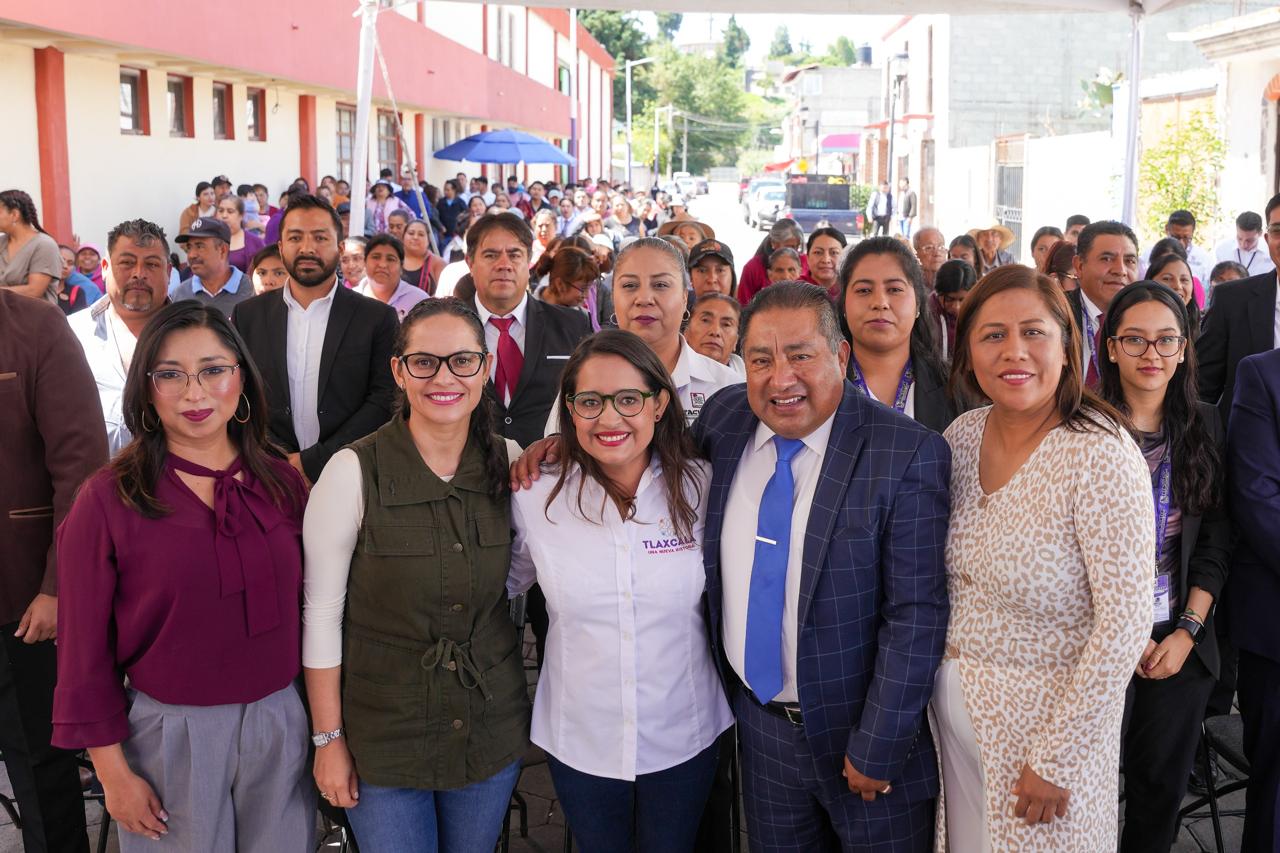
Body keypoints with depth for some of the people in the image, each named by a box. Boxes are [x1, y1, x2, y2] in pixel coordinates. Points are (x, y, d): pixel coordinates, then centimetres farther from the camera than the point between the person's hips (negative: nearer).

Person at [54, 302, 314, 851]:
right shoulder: (108, 500, -10)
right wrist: (112, 769, -5)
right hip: (170, 734, -3)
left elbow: (306, 607, 7)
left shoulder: (282, 482, 0)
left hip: (280, 723, 3)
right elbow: (85, 646, -6)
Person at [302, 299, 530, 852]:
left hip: (493, 724, 3)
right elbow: (321, 612, -11)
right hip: (383, 733, -3)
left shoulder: (509, 463, -5)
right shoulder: (353, 471, -16)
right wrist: (328, 739, -9)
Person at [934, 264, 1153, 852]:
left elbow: (1125, 622, -21)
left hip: (1048, 713, -5)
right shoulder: (963, 435, -2)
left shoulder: (1100, 455, -21)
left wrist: (1057, 759, -18)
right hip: (953, 704, 6)